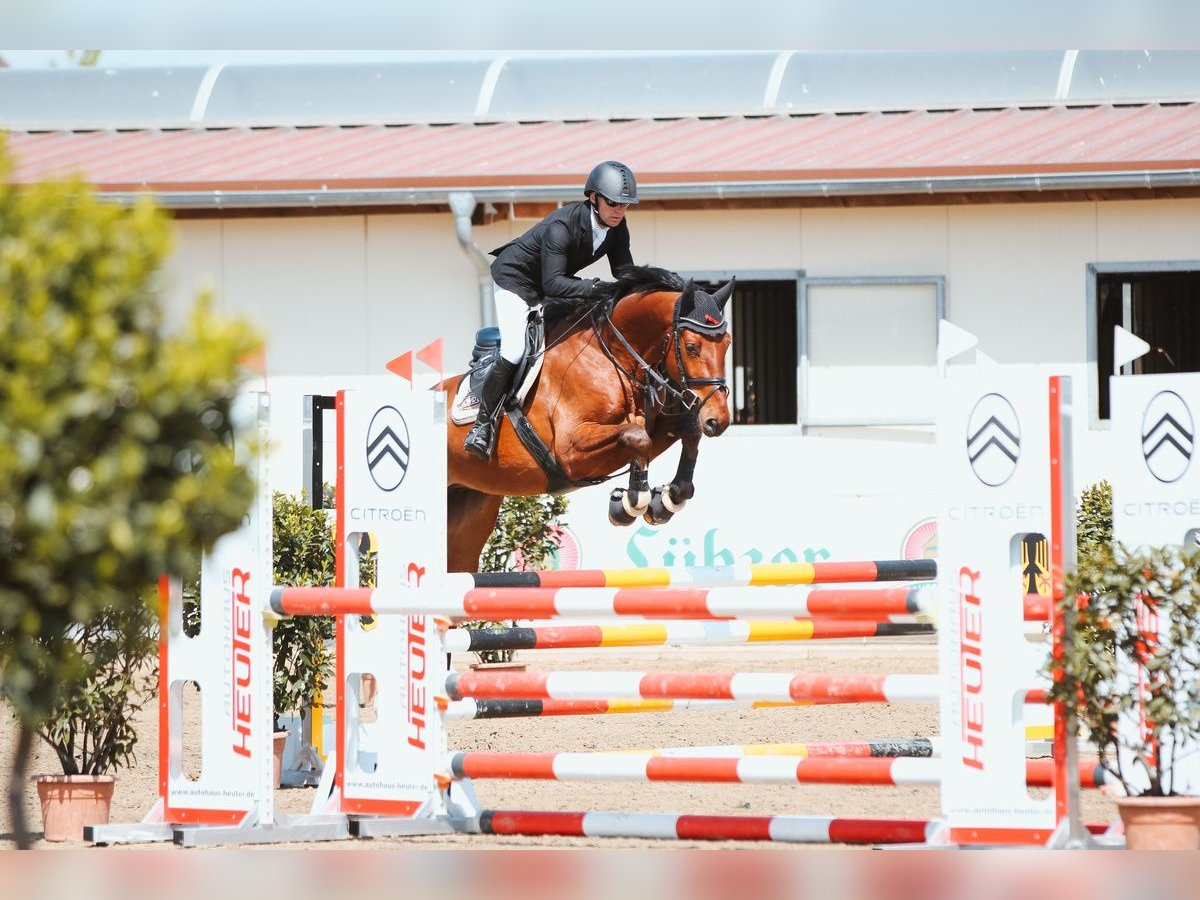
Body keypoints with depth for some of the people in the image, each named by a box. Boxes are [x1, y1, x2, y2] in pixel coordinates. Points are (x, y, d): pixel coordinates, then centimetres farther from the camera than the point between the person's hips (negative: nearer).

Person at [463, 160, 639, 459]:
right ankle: (484, 423, -9)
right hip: (514, 278, -8)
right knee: (514, 353, -21)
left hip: (549, 284, 8)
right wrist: (596, 288, -50)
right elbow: (553, 283, -40)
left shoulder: (618, 228, -13)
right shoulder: (562, 226, -36)